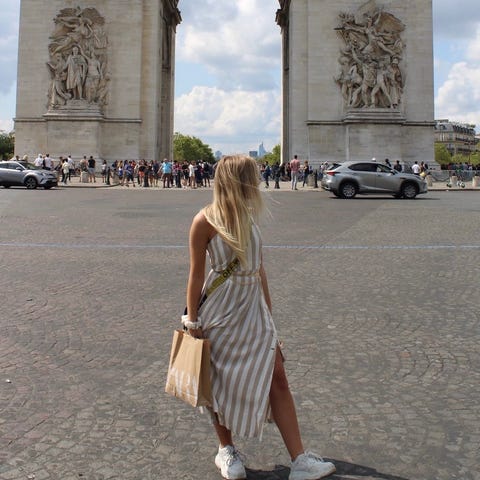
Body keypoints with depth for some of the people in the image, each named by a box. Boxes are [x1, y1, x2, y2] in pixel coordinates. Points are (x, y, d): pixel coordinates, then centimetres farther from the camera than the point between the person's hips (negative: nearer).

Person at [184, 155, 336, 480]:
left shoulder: (248, 216, 5)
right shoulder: (206, 221, -13)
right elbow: (197, 273, -9)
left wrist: (268, 305, 15)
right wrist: (193, 320, -8)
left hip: (253, 309, 5)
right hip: (220, 311, -5)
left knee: (277, 378, 1)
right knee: (222, 383, 10)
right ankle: (227, 450, 32)